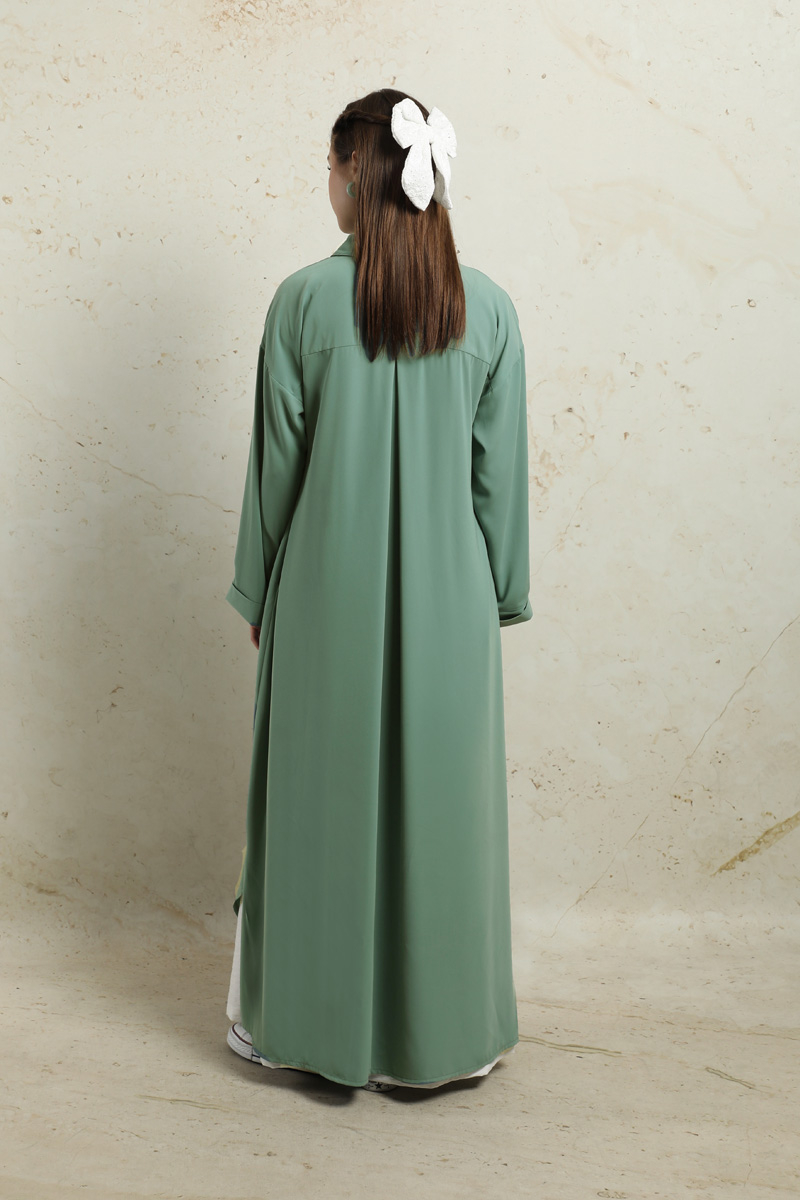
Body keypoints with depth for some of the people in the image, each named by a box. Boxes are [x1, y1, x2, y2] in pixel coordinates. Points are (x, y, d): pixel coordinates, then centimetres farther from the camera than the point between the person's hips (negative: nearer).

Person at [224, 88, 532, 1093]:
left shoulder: (305, 301, -8)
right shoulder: (487, 308, -1)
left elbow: (276, 461, -4)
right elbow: (501, 471, 1)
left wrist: (257, 591, 7)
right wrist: (501, 591, 11)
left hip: (327, 591, -1)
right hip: (447, 595, 2)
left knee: (321, 790, 12)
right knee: (439, 792, 12)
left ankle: (313, 1019, 28)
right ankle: (440, 1030, 27)